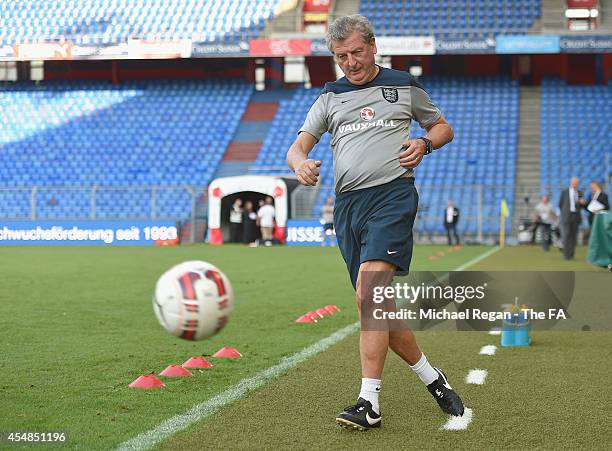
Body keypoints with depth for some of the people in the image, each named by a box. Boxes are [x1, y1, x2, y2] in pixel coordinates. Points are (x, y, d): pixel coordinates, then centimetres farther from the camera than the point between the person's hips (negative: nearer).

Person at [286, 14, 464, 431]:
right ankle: (433, 379, 21)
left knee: (368, 293, -23)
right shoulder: (330, 97, 18)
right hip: (347, 205, 5)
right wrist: (300, 163, -13)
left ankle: (369, 403, -23)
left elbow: (443, 127, 22)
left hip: (392, 194, -5)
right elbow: (297, 146, 12)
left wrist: (424, 143, -1)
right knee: (378, 307, 3)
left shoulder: (404, 86, 12)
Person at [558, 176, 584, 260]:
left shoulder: (579, 193, 11)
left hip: (575, 217, 3)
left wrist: (582, 202, -8)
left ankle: (571, 253, 8)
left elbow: (581, 206, 13)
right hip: (566, 216, -3)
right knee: (566, 235, -9)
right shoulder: (564, 192, 1)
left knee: (573, 236, 1)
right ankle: (566, 254, -4)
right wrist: (565, 212, 8)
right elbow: (560, 204, 6)